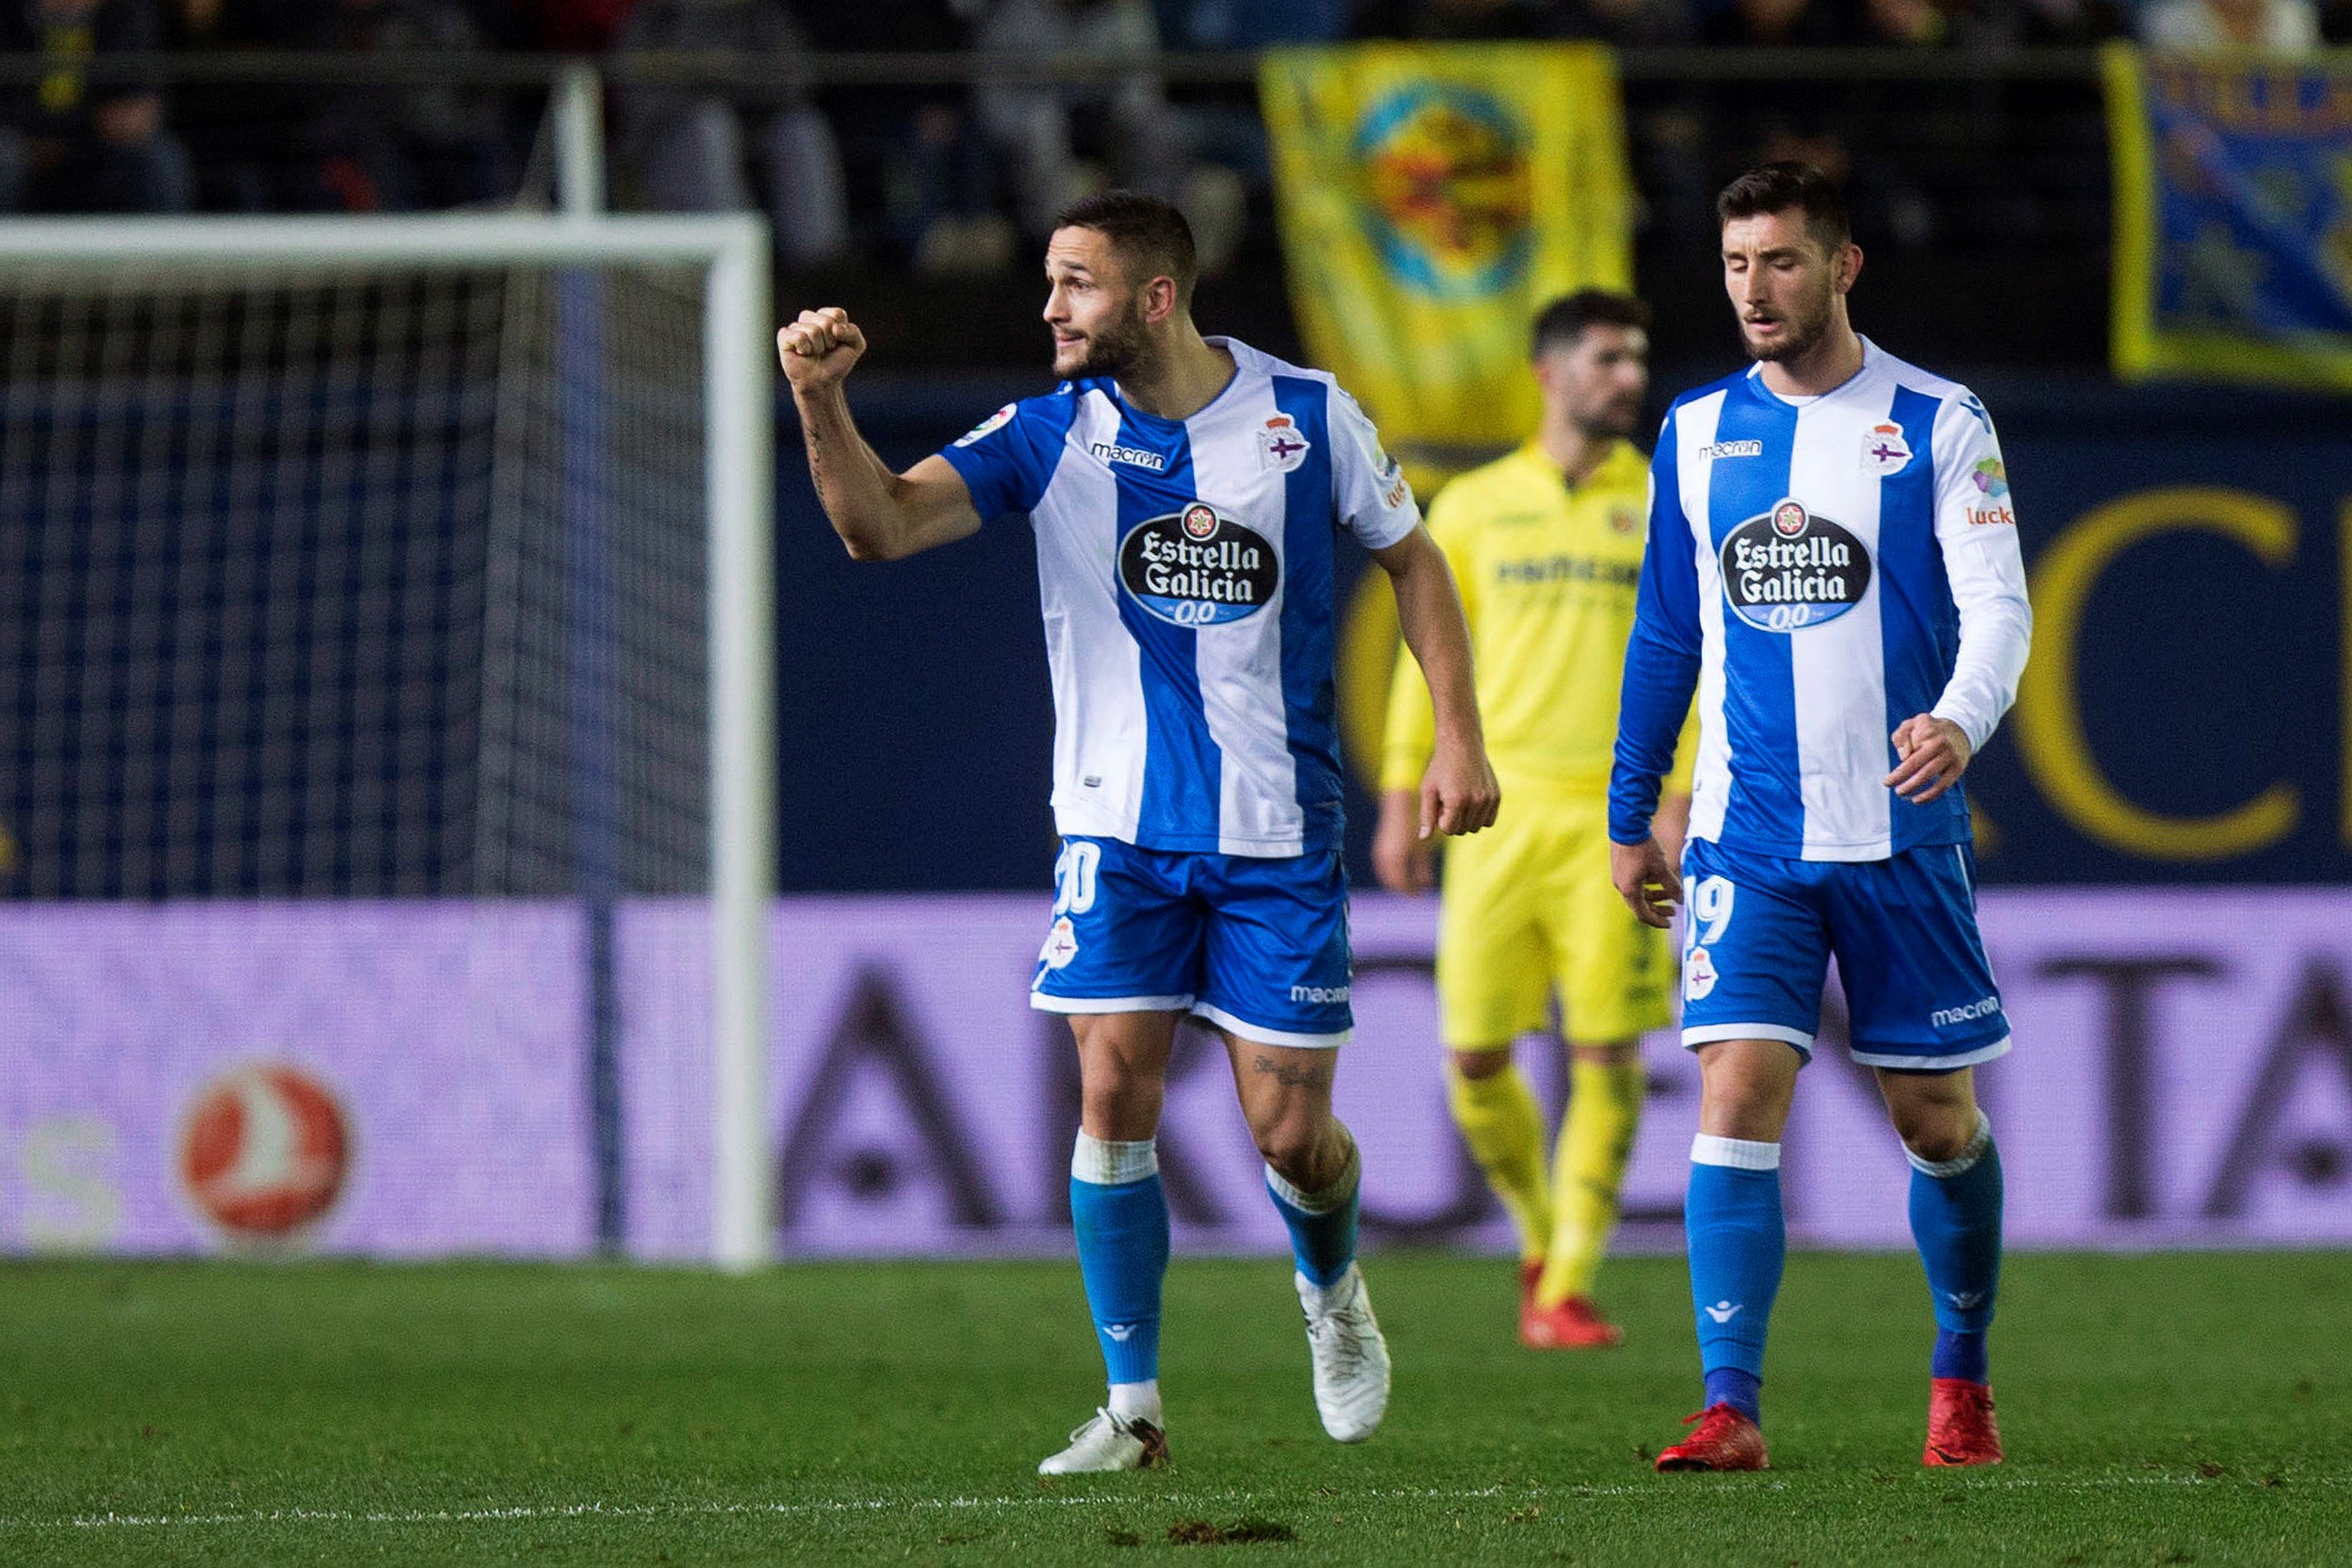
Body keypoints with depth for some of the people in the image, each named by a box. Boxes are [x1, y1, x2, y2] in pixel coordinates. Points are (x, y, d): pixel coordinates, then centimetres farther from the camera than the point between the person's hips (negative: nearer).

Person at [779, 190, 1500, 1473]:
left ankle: (1331, 1287, 33)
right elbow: (881, 525, -14)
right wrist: (821, 403, -31)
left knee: (1290, 1133, -1)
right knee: (1114, 1097, -9)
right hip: (1119, 828, 1)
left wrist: (1458, 735, 2)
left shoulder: (1306, 415, -3)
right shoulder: (1049, 436, -3)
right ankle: (1132, 1405, 2)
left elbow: (1410, 558, 10)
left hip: (1279, 836, -1)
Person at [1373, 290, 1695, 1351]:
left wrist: (1681, 795, -11)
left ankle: (1570, 1288, -1)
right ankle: (1540, 1239, 22)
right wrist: (1402, 799, 7)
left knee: (1608, 1056, -8)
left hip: (1618, 815, -1)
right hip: (1500, 810, 1)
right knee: (1475, 1062, -2)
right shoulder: (1473, 507, 10)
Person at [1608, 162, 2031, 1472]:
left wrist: (1960, 722, -29)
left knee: (1938, 1119, 7)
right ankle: (1733, 1410, -15)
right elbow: (1666, 632, 17)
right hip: (1746, 835, 2)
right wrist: (1630, 816, 16)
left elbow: (1998, 605, -9)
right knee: (1737, 1099, -13)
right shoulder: (1697, 432, 8)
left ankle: (1963, 1379, 28)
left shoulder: (1939, 424, -2)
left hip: (1902, 828, -2)